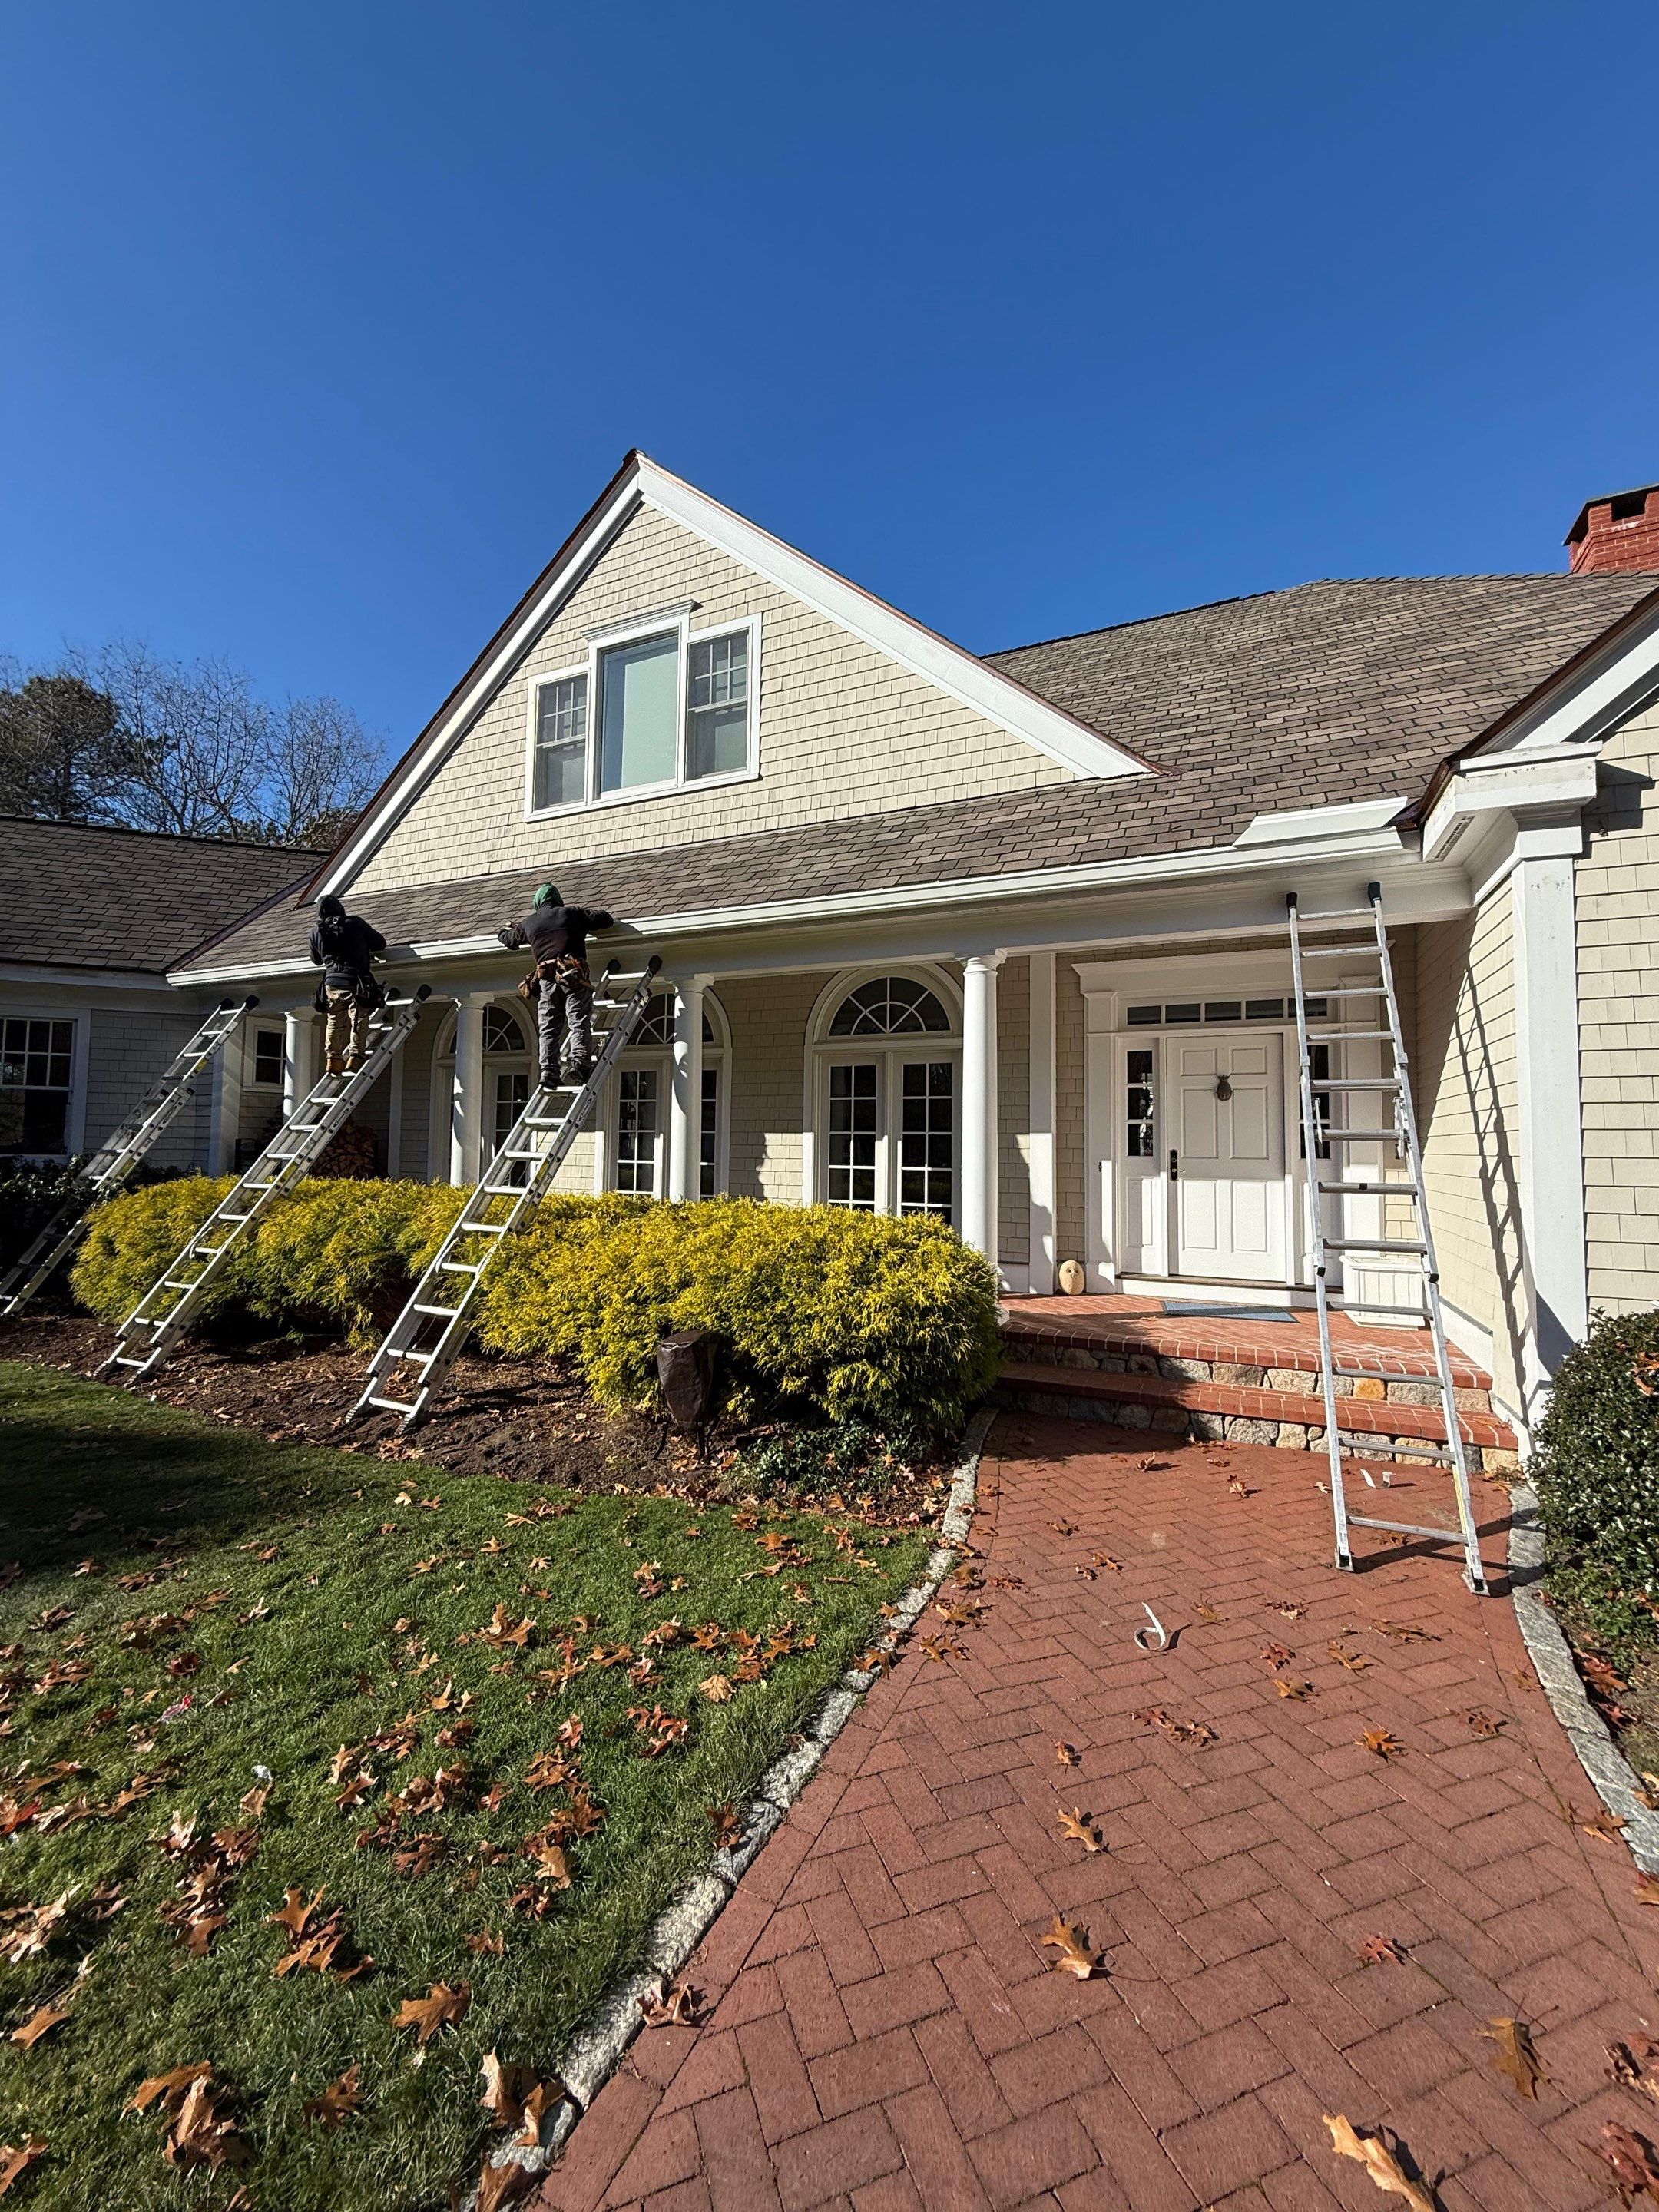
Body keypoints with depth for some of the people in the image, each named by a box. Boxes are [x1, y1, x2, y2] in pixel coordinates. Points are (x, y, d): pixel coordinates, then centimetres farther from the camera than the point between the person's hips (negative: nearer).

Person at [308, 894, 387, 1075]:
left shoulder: (316, 932, 11)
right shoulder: (355, 923, 2)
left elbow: (317, 960, 25)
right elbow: (380, 943, 9)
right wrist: (364, 948, 28)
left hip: (331, 981, 3)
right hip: (354, 980, -3)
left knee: (334, 1022, 12)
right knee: (358, 1020, 0)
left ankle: (333, 1058, 5)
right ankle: (355, 1056, -11)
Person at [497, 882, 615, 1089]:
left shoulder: (528, 923, 19)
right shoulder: (572, 914, 10)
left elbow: (510, 940, 38)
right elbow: (607, 919, 13)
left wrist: (503, 931, 62)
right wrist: (587, 917, 34)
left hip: (546, 980, 3)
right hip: (573, 975, -3)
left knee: (548, 1029, 6)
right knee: (579, 1022, -6)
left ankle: (549, 1071, -2)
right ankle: (579, 1062, -23)